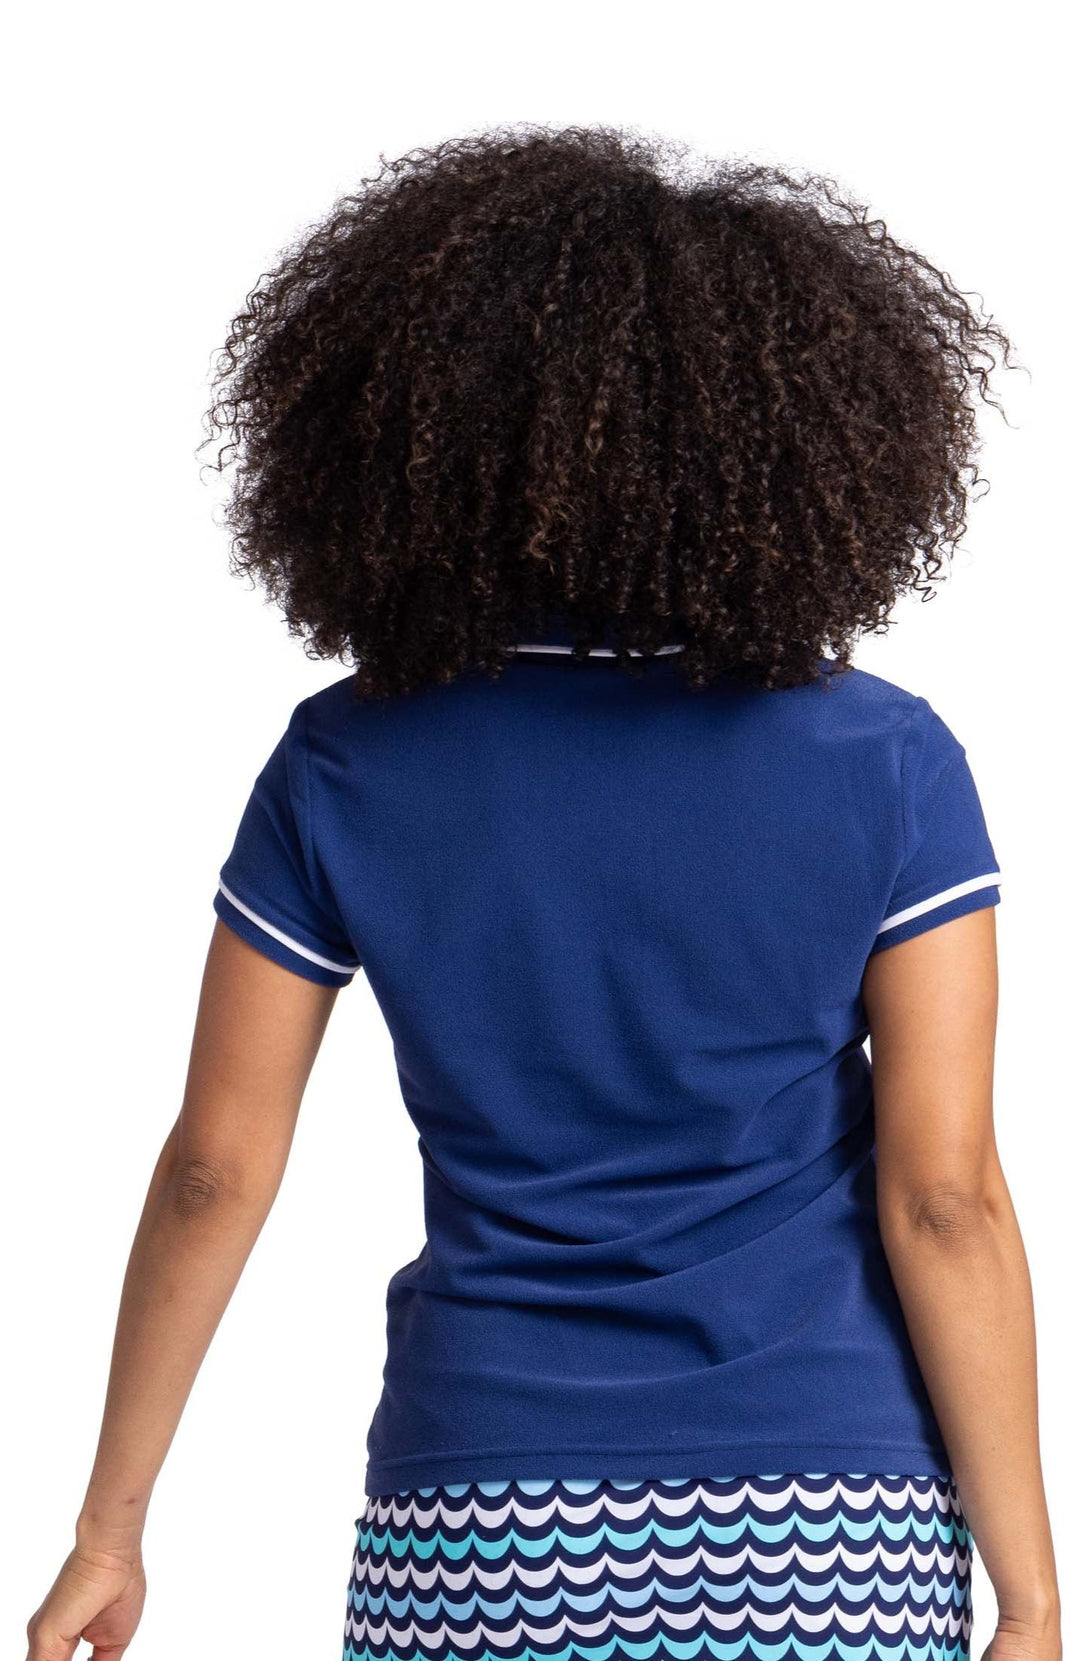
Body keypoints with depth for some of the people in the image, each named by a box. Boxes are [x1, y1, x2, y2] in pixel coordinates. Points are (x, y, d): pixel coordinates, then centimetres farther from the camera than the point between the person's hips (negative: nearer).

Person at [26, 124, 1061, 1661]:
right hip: (826, 1533, -1)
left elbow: (215, 1170, 2)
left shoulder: (346, 771, -2)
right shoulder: (886, 769, -7)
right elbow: (945, 1202, -8)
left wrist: (111, 1529, 12)